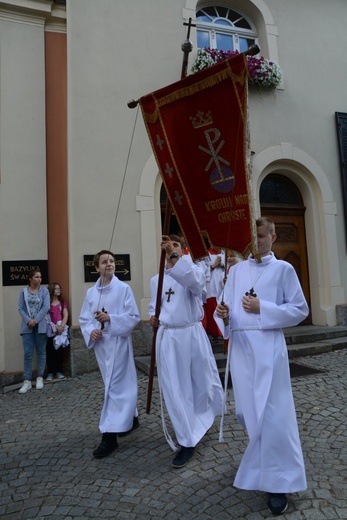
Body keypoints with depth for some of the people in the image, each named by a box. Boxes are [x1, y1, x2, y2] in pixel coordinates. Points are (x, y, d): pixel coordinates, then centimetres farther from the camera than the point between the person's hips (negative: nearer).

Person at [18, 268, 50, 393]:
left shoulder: (44, 290, 1)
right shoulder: (23, 291, 4)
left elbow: (46, 307, -7)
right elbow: (20, 308, 0)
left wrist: (35, 320, -14)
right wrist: (28, 321, -14)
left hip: (40, 326, 0)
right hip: (27, 326, 0)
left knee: (41, 352, 7)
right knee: (28, 354, -1)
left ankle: (40, 378, 18)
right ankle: (27, 381, 4)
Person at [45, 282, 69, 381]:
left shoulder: (62, 302, 11)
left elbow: (66, 315, 3)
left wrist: (61, 326, -12)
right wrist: (55, 327, -15)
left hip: (61, 329, 3)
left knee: (59, 349, 5)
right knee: (50, 351, -1)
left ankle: (59, 371, 11)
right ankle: (50, 372, 5)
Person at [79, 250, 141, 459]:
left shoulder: (124, 289, -8)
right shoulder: (91, 292, 6)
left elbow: (134, 317, -11)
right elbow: (84, 318, 9)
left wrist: (110, 318, -21)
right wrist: (91, 331, -11)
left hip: (118, 343, -5)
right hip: (101, 344, 5)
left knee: (115, 387, -5)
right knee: (122, 383, 19)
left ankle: (110, 436, 1)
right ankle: (131, 418, 37)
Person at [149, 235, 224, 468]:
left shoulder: (194, 269, -4)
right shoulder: (156, 279, 9)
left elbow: (195, 281, -29)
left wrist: (174, 257, -39)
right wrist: (153, 317, 0)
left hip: (192, 334, -3)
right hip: (167, 337, 3)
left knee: (203, 382, 12)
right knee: (174, 389, 4)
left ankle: (204, 419, 47)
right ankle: (187, 441, 19)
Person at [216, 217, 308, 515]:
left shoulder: (283, 269, 0)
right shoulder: (236, 270, 12)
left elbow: (300, 310, -3)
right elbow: (229, 308, 12)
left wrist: (262, 309, -14)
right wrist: (224, 314, -12)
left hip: (268, 347, -4)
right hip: (240, 346, 5)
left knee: (271, 414, -4)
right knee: (247, 411, 14)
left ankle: (277, 482, 14)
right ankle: (264, 465, 42)